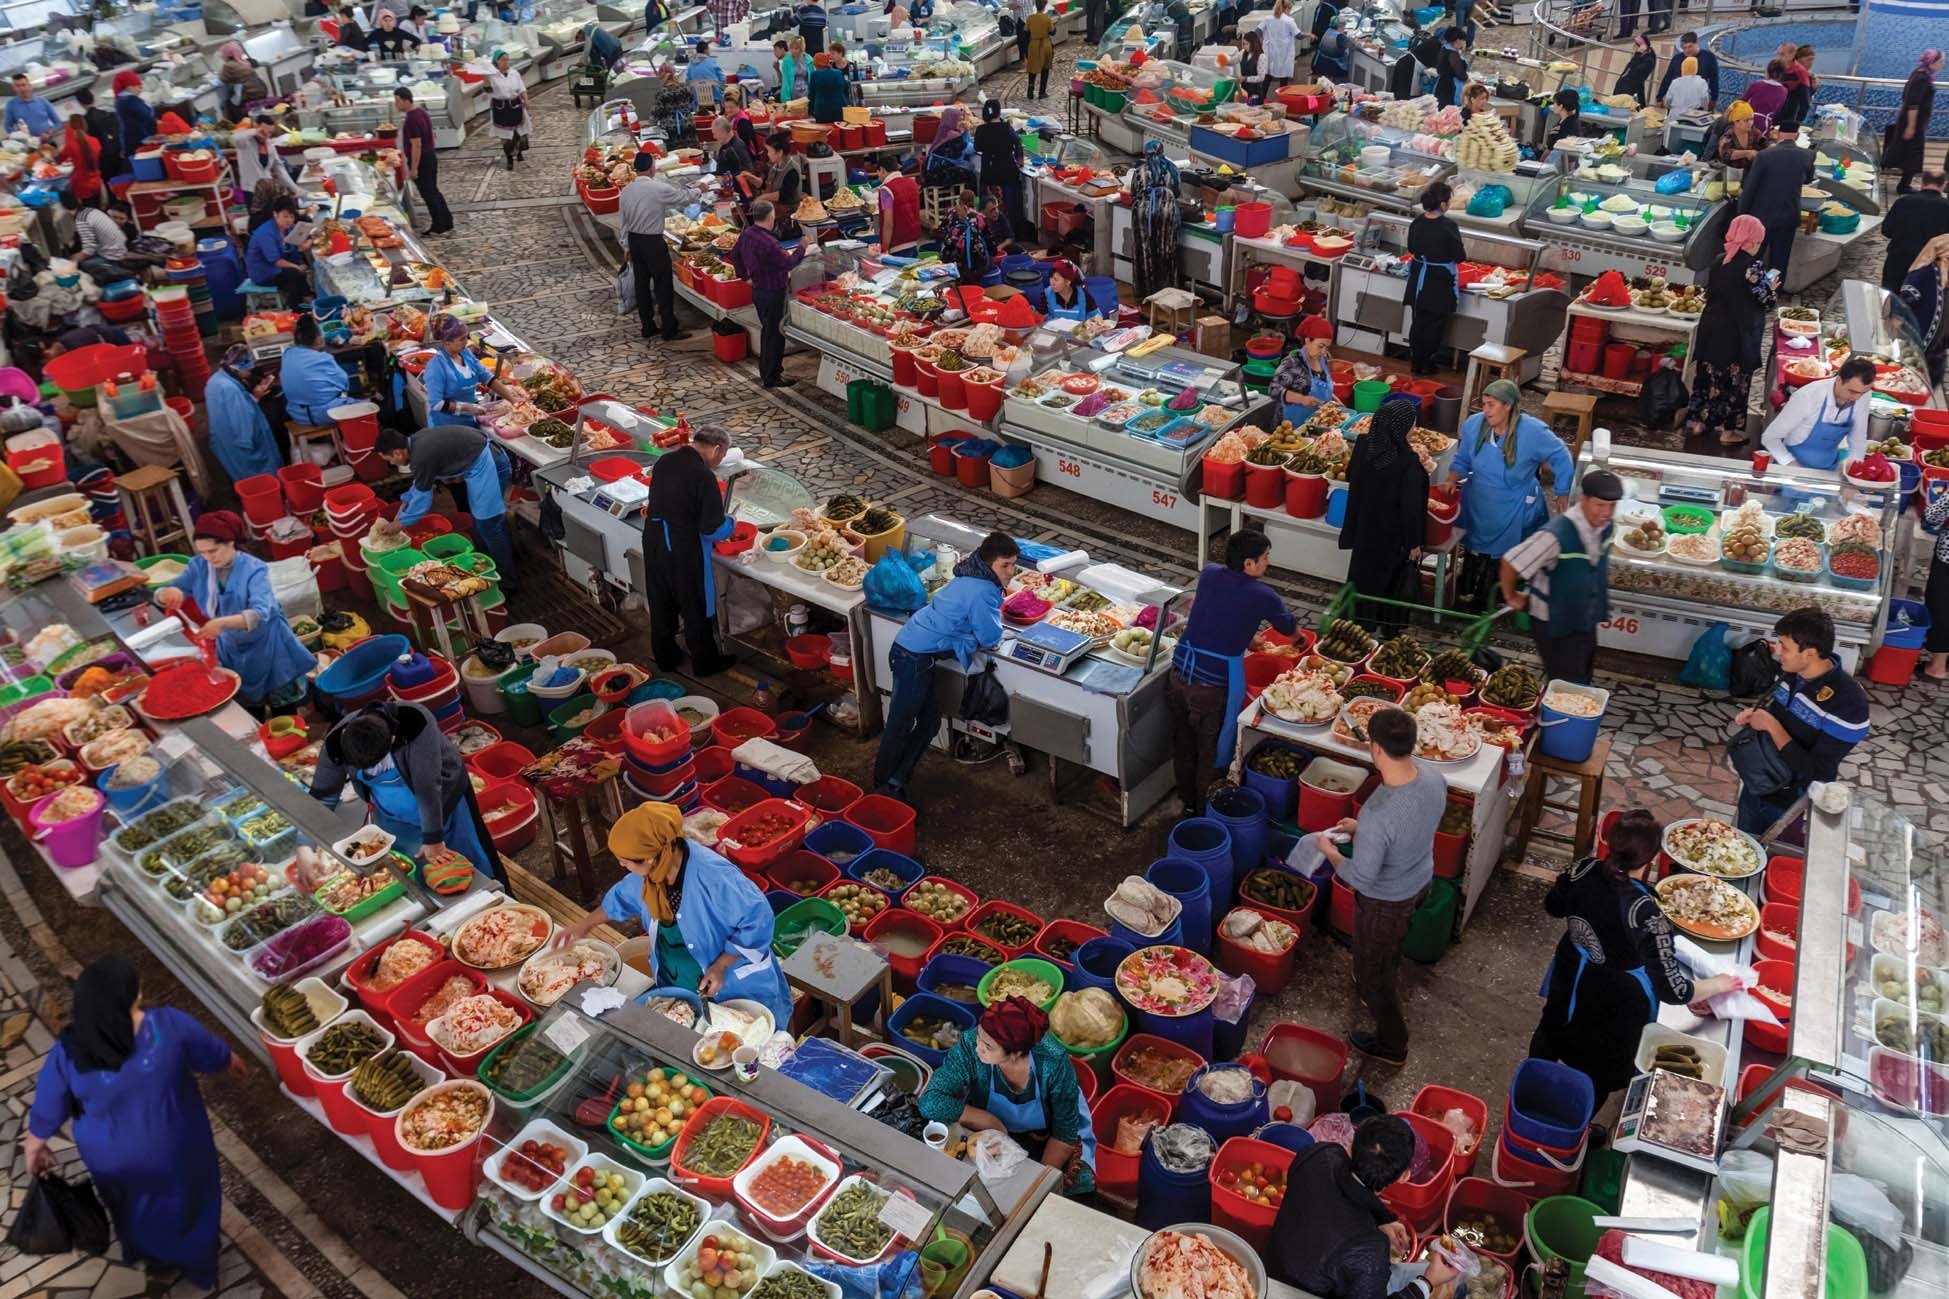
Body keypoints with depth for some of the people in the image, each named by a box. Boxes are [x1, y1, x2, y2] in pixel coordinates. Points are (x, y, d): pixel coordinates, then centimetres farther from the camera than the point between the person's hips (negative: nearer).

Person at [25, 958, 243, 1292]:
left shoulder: (68, 1053, -29)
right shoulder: (169, 1025, -30)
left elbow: (46, 1111, -10)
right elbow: (212, 1053, -9)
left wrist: (34, 1146, 11)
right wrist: (234, 1064, 14)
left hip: (114, 1160, 1)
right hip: (174, 1149, -1)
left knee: (132, 1204, 34)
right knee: (186, 1196, 30)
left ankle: (150, 1254, 62)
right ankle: (198, 1263, 52)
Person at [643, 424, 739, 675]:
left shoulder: (665, 461, 0)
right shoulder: (703, 476, -22)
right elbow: (714, 530, -22)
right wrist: (729, 523, 1)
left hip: (653, 542, 7)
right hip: (685, 550, -7)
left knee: (661, 605, 21)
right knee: (697, 608, 12)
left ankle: (665, 658, 37)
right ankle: (705, 662, 28)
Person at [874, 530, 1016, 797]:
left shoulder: (972, 578, 8)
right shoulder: (983, 592, -22)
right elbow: (991, 638, -15)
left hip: (916, 653, 10)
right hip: (915, 657, -10)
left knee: (929, 721, 17)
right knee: (900, 725, 1)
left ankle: (896, 779, 25)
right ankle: (883, 788, 12)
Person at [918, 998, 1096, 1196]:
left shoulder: (1053, 1061, -33)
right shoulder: (970, 1047, -32)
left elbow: (1065, 1131, -21)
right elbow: (930, 1103, -38)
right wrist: (992, 1123, -32)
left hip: (1047, 1138, -1)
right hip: (990, 1135, 1)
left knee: (1079, 1184, -18)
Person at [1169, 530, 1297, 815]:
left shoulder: (1209, 574, 2)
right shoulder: (1262, 596, -10)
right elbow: (1288, 628, 11)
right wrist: (1297, 633, 34)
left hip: (1179, 672, 5)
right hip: (1212, 685, -5)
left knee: (1183, 746, 21)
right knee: (1210, 752, 14)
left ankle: (1188, 804, 38)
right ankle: (1204, 811, 29)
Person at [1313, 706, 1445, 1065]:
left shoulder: (1378, 814, -43)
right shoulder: (1433, 777, -19)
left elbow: (1361, 878, -31)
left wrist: (1330, 852, -13)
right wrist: (1363, 829, 6)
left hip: (1385, 901, -7)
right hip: (1421, 880, 7)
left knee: (1372, 968, 20)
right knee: (1390, 953, 35)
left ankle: (1390, 1045, 42)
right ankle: (1383, 995, 63)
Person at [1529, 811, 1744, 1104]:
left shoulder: (1582, 870, -24)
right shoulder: (1645, 913, -39)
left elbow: (1553, 905, -1)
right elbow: (1673, 989, -27)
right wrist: (1717, 985, -9)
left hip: (1569, 983, 5)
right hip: (1614, 1010, -5)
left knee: (1552, 1034, 35)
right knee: (1596, 1079, 24)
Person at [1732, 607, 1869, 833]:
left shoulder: (1848, 702, -29)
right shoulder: (1792, 672, -7)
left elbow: (1816, 773, -28)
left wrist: (1771, 726, -27)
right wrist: (1756, 715, -8)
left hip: (1791, 805, -6)